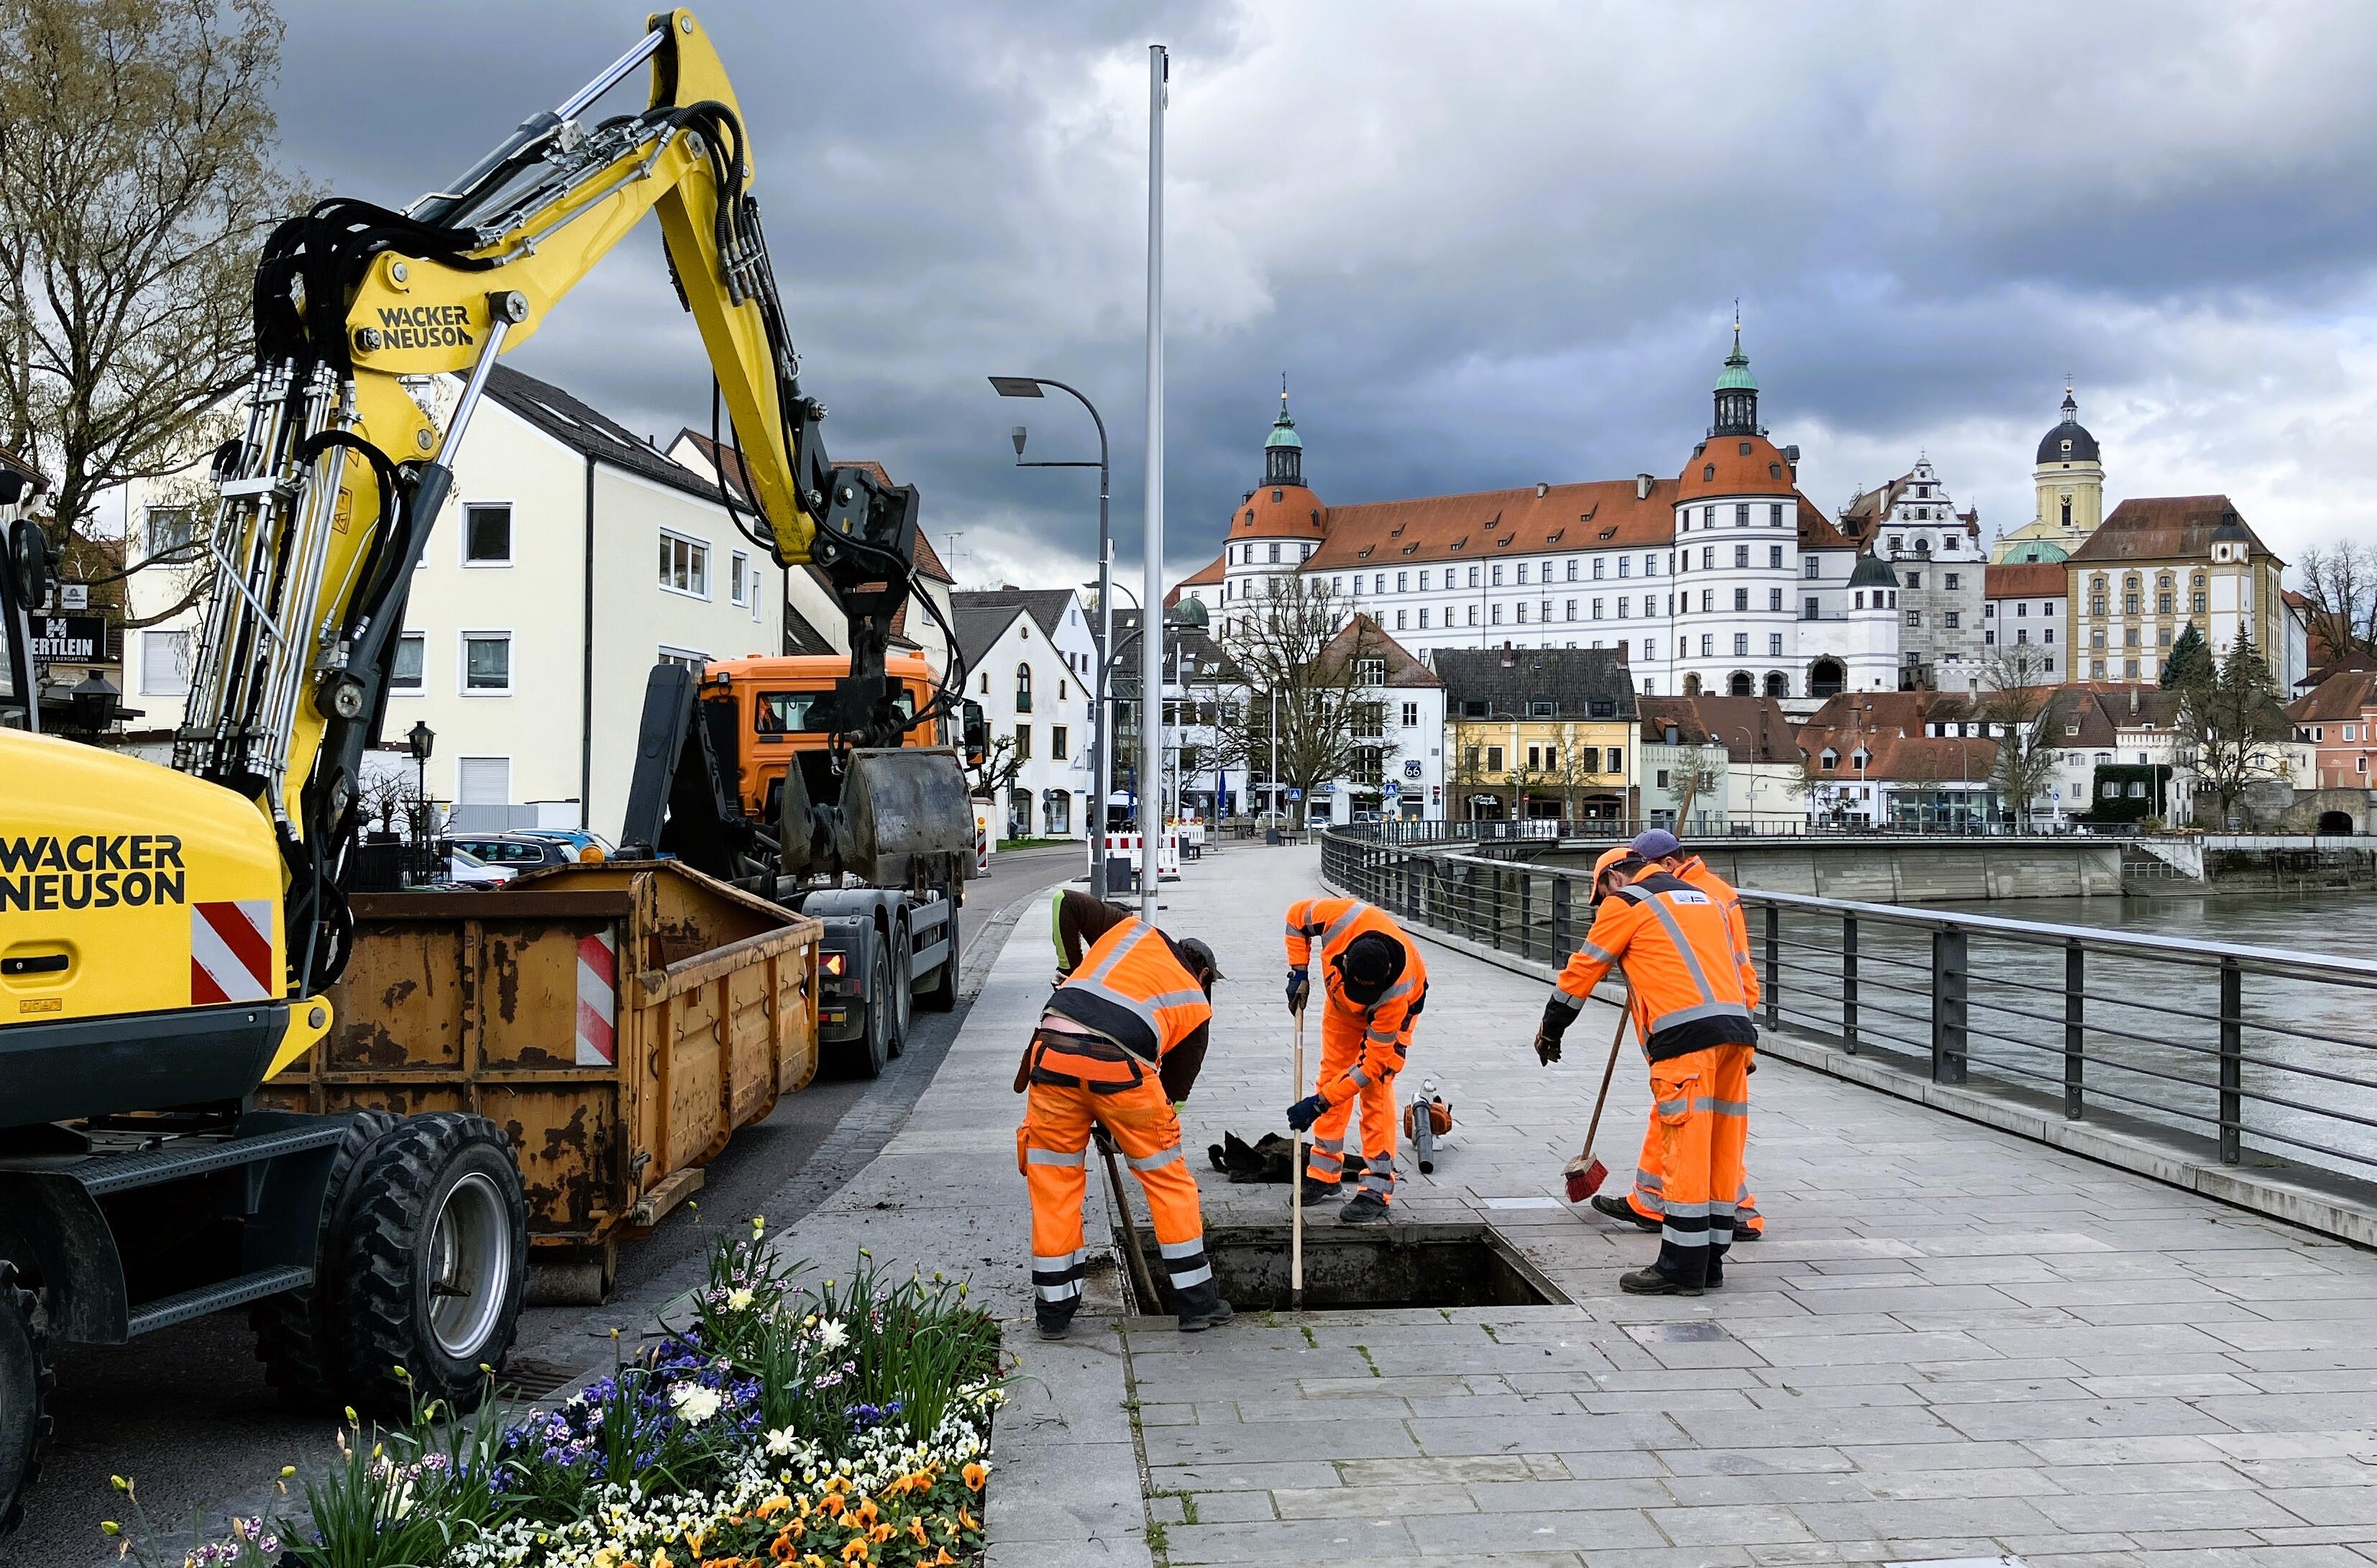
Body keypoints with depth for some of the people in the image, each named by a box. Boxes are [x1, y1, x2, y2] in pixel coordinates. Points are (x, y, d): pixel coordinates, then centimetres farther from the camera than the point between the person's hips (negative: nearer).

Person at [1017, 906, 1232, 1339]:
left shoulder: (1134, 930, 29)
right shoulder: (1196, 1006, 24)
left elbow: (1066, 903, 27)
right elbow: (1176, 1084, 24)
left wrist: (1068, 965, 37)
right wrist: (1116, 1125, 34)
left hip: (1053, 1054, 2)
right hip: (1121, 1067, -2)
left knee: (1053, 1185, 15)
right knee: (1169, 1180, 17)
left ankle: (1053, 1310, 21)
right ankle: (1197, 1301, 23)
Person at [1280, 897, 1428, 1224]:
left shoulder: (1398, 993, -43)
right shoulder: (1340, 918, -40)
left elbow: (1371, 1065, -35)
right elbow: (1297, 915, -15)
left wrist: (1319, 1103, -35)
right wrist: (1299, 972, -21)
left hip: (1395, 1003, -4)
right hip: (1342, 1002, 4)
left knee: (1376, 1089, -15)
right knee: (1331, 1074, 4)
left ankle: (1378, 1190, -12)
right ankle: (1324, 1173, 14)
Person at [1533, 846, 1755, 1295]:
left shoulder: (1625, 903, 7)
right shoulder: (1703, 898, 28)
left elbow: (1582, 970, 10)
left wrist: (1549, 1030, 22)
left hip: (1686, 1036, -8)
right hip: (1735, 1027, 8)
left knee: (1685, 1149, -5)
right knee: (1721, 1146, 10)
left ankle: (1681, 1269, -3)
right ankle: (1709, 1260, 17)